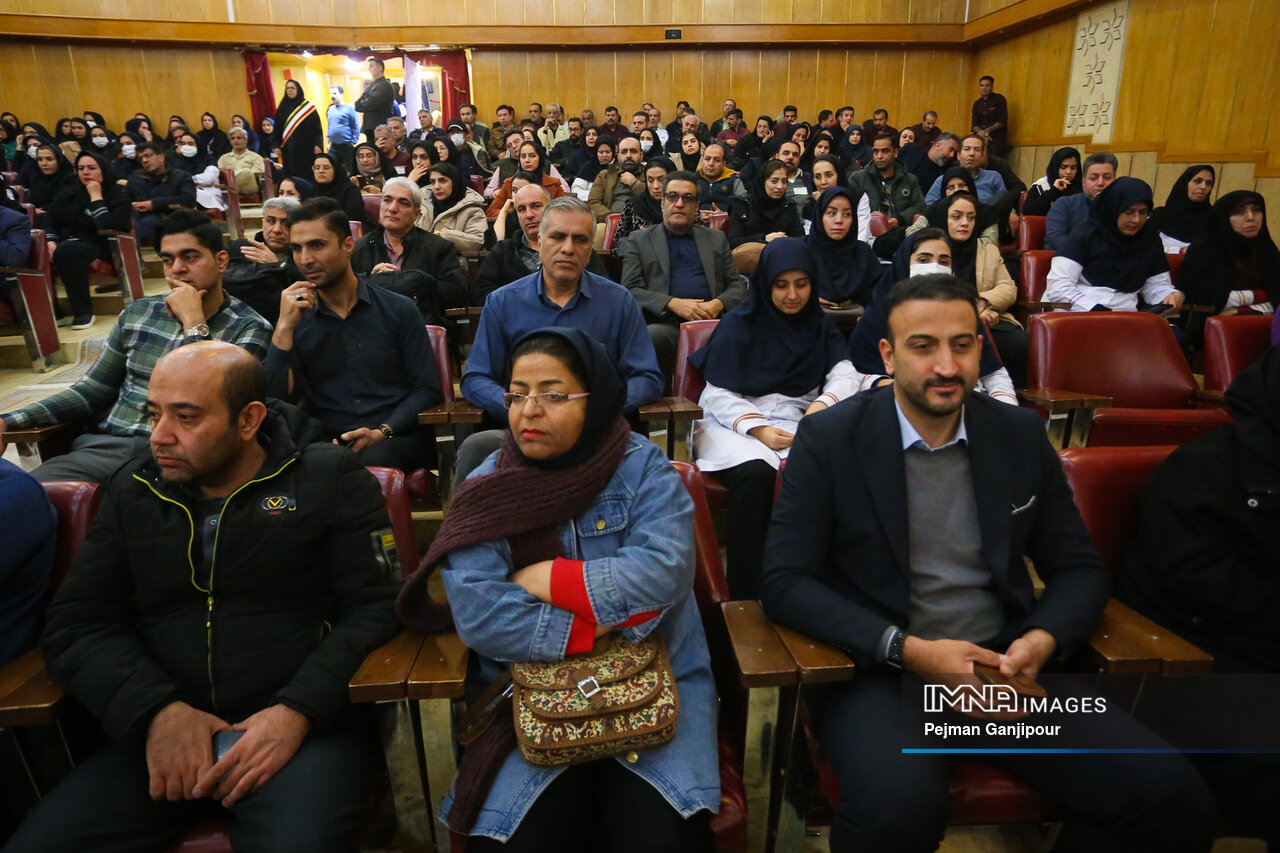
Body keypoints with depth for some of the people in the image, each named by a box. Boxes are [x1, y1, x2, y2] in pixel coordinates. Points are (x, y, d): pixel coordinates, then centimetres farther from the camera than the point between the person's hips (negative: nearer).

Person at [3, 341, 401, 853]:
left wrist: (300, 709, -18)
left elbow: (377, 606, -6)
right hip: (155, 730, 5)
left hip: (307, 724, -4)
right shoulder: (132, 491, 13)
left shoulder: (331, 480, 0)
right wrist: (157, 710, -9)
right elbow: (76, 625, 8)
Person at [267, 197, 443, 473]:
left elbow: (427, 388, 3)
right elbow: (276, 399, 0)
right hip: (327, 441, 2)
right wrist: (285, 326, -6)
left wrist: (382, 432, -12)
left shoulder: (399, 310, 6)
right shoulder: (296, 320, 11)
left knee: (373, 460, -35)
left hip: (397, 439, -1)